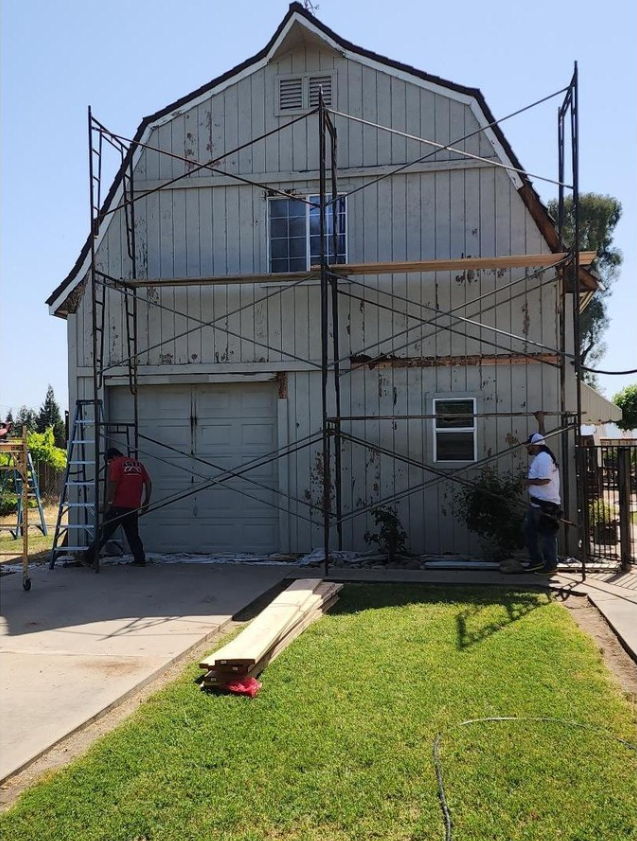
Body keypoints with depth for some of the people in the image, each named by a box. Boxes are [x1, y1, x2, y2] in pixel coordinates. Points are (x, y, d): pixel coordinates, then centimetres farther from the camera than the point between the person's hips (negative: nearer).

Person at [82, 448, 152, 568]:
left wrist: (108, 503, -7)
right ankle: (140, 560, 9)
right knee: (133, 534, 13)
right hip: (134, 507, 5)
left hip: (118, 505, -5)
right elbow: (148, 483, 12)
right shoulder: (138, 464, 15)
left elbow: (112, 484, -12)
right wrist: (146, 502, 17)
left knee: (105, 533, -1)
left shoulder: (116, 464, -2)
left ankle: (89, 558, 2)